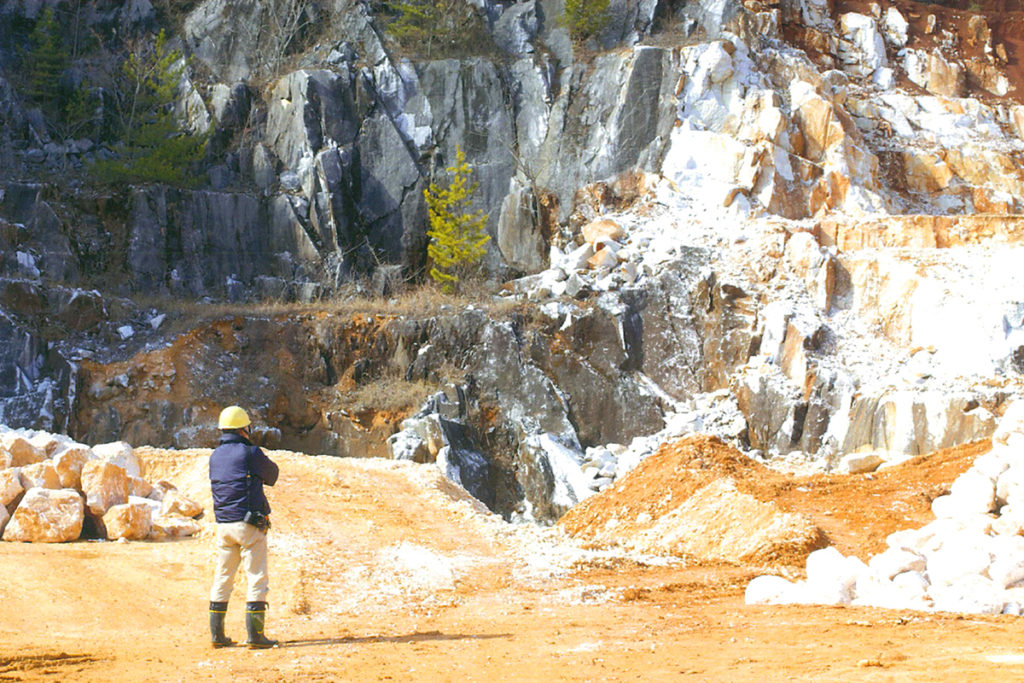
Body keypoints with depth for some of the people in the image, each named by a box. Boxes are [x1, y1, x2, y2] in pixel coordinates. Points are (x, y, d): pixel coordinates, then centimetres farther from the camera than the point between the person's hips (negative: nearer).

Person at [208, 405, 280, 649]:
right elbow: (272, 475, 5)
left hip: (223, 526, 6)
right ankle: (255, 635, -7)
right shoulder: (249, 453, -10)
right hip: (249, 524, -6)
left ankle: (217, 634, 14)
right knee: (257, 578, -2)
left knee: (222, 578, 13)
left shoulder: (215, 456, 8)